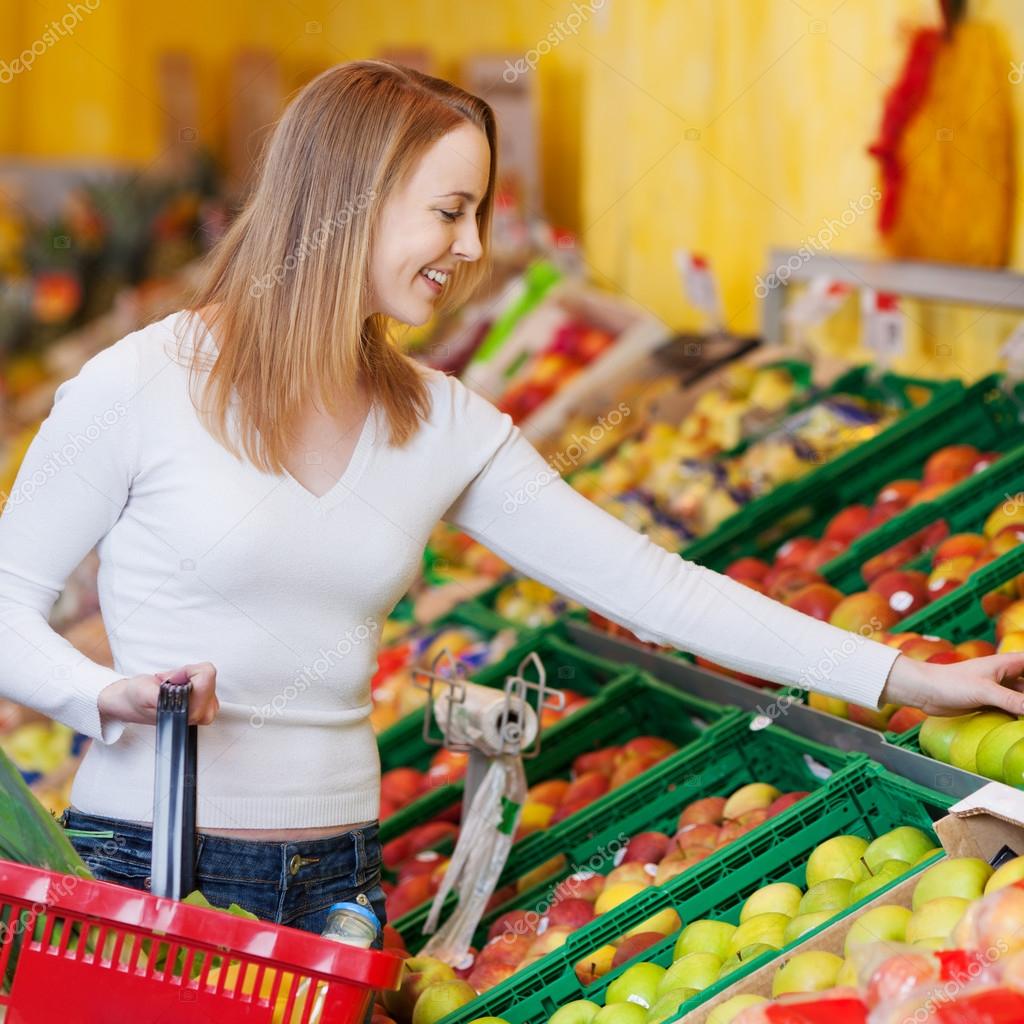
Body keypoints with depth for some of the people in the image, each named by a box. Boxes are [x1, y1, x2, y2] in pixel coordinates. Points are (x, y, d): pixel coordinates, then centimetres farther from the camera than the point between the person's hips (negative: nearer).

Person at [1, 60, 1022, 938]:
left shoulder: (442, 426, 4)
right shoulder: (141, 387, -9)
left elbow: (642, 580, 4)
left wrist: (902, 677, 1)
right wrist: (109, 697, -24)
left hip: (336, 877, 4)